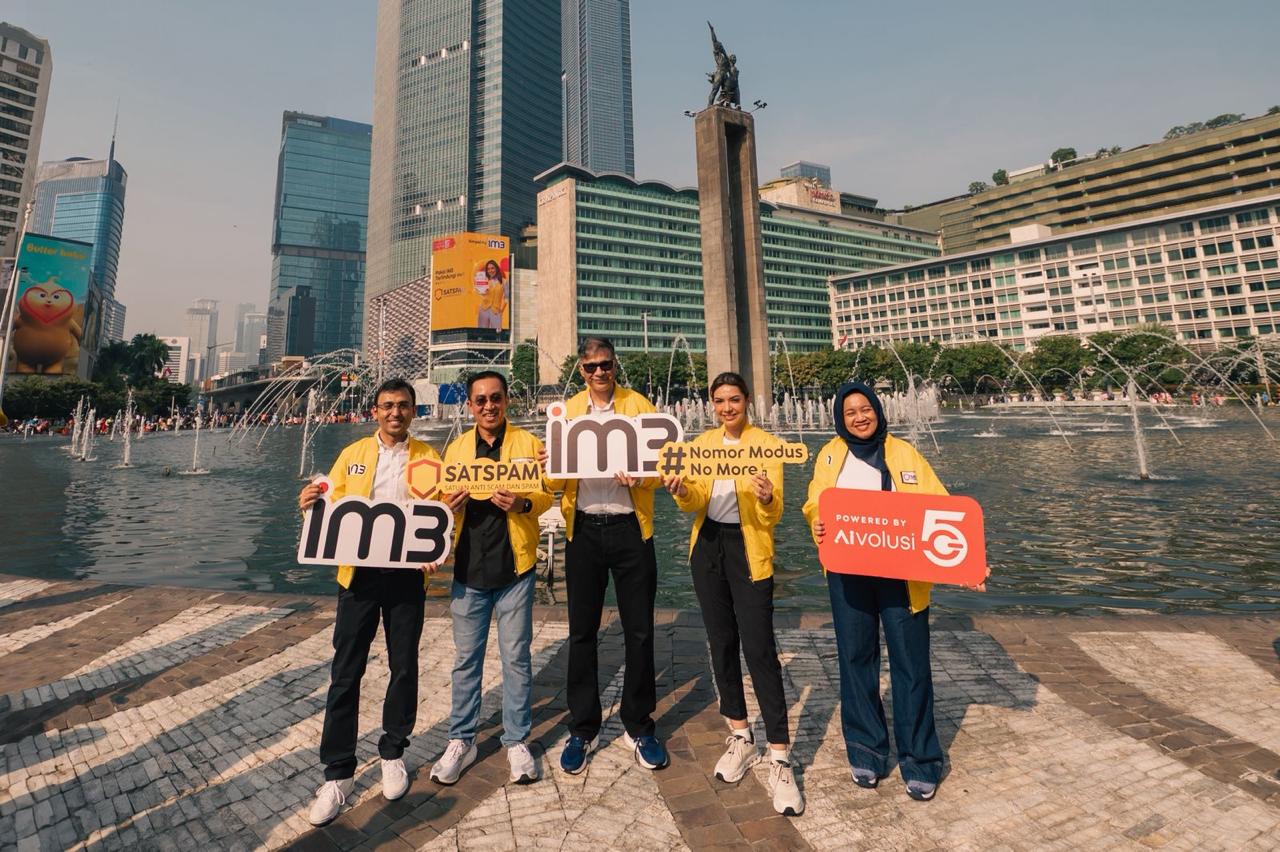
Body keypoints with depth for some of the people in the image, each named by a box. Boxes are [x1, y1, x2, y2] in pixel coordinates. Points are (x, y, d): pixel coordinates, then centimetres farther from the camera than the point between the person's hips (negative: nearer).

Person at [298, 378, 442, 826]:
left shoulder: (428, 457, 2)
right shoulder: (352, 455, 7)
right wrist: (311, 503, -15)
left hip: (407, 575, -1)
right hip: (359, 573, 1)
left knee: (404, 667, 11)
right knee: (345, 672, 5)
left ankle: (393, 754, 32)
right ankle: (338, 773, 21)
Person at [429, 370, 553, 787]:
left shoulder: (528, 443, -1)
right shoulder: (455, 448, 8)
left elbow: (546, 494, -1)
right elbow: (443, 498, 11)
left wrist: (523, 504, -22)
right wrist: (449, 504, -13)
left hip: (514, 567, -2)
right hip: (469, 567, 2)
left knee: (516, 657, 9)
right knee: (466, 659, 13)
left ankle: (517, 740, 27)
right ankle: (461, 740, 31)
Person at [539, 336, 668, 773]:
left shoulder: (639, 406, 2)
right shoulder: (567, 411, 8)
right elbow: (556, 482, 6)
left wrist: (637, 475, -26)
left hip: (629, 528, -1)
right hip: (583, 529, 2)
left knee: (639, 632, 8)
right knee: (582, 632, 10)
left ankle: (639, 727, 28)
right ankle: (582, 729, 29)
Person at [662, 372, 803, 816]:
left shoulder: (767, 444, -7)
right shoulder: (703, 442, 6)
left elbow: (773, 513, -14)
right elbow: (695, 502, -1)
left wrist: (767, 498, -37)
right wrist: (681, 490, -23)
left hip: (749, 551, -4)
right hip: (708, 548, 5)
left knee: (759, 650, -7)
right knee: (722, 643, 13)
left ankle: (780, 757, 7)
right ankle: (740, 737, 32)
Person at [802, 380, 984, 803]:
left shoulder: (903, 454, 1)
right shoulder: (831, 455, 5)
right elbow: (816, 503, 7)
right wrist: (817, 523, -16)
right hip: (848, 574, 1)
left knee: (911, 663, 5)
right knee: (856, 659, 11)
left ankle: (919, 760, 25)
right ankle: (866, 752, 30)